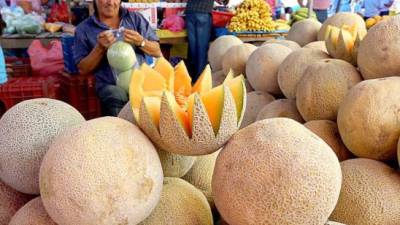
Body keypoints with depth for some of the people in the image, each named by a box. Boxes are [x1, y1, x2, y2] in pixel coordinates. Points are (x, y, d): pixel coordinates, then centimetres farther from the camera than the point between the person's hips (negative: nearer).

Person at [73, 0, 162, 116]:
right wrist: (100, 48, -10)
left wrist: (141, 42, -10)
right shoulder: (84, 28, 10)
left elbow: (157, 52, 10)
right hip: (110, 85, -1)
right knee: (117, 96, -35)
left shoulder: (135, 18, 13)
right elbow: (83, 69, 5)